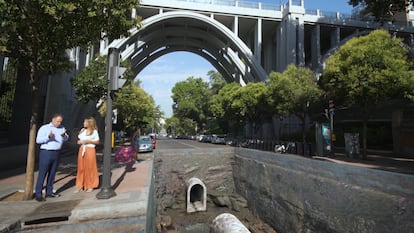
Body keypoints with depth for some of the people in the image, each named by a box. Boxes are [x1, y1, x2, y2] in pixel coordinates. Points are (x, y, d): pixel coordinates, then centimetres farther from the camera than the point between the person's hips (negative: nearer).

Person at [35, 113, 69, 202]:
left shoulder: (61, 128, 12)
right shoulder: (44, 128, -2)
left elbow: (66, 139, 10)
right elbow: (38, 140, -10)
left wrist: (64, 135, -12)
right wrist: (48, 136, -26)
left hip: (56, 153, 5)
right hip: (46, 152, -5)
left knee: (52, 174, 11)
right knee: (42, 174, -3)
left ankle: (49, 192, 22)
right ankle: (38, 194, 3)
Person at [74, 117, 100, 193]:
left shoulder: (94, 131, -4)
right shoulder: (82, 130, 11)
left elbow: (97, 142, -4)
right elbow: (79, 139, 19)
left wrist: (88, 141, -14)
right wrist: (79, 142, -3)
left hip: (90, 150, -5)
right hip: (82, 150, 5)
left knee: (90, 168, 1)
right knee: (81, 168, 7)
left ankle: (90, 186, 12)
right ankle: (80, 185, 18)